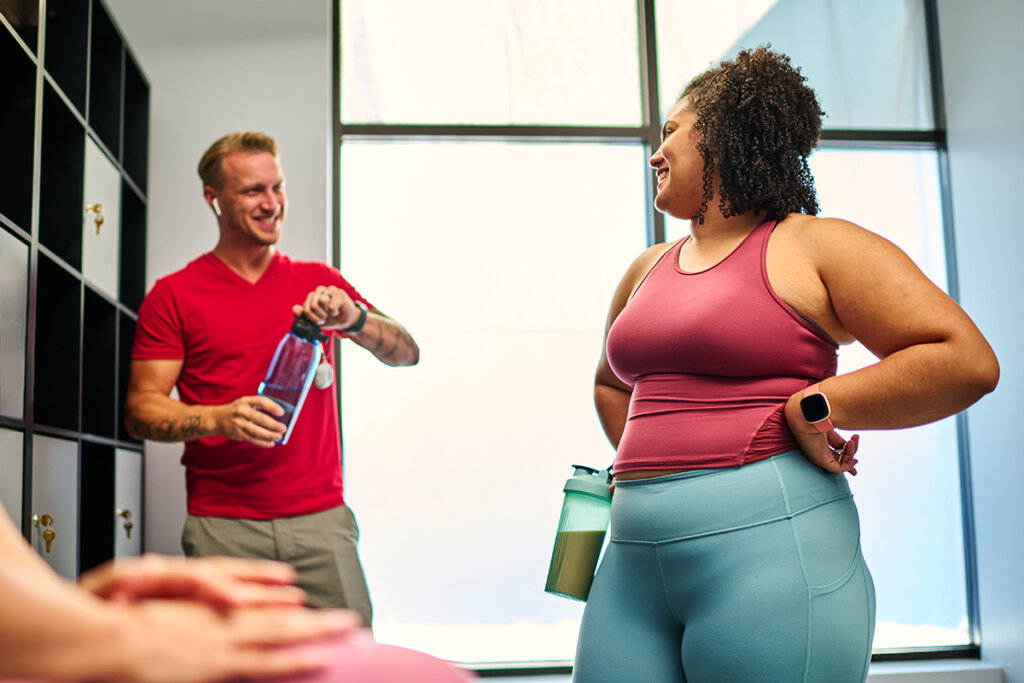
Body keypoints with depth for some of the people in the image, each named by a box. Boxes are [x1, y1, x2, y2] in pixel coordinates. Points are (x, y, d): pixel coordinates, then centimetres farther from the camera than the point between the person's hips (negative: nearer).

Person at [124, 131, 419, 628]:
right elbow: (140, 409, 1)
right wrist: (219, 419, -18)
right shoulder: (173, 296, 6)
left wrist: (354, 318, -15)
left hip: (321, 518, 2)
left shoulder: (319, 284, 13)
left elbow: (406, 353, 6)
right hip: (222, 528, -1)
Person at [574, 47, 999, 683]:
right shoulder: (648, 270, 18)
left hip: (770, 552, -6)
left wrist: (814, 407, -10)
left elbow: (968, 361, -9)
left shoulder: (816, 246, -1)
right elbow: (611, 382, 36)